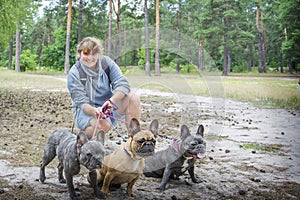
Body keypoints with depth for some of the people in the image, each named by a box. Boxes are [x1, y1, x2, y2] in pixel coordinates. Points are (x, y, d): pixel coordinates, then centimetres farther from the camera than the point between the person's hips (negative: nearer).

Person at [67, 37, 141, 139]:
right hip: (86, 111, -4)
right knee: (103, 125, -37)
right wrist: (95, 111, -41)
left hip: (108, 107, 4)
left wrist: (111, 101, -37)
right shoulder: (74, 73, -13)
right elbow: (81, 102, -18)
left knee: (133, 98, -22)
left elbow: (122, 84, -17)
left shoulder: (106, 62, -6)